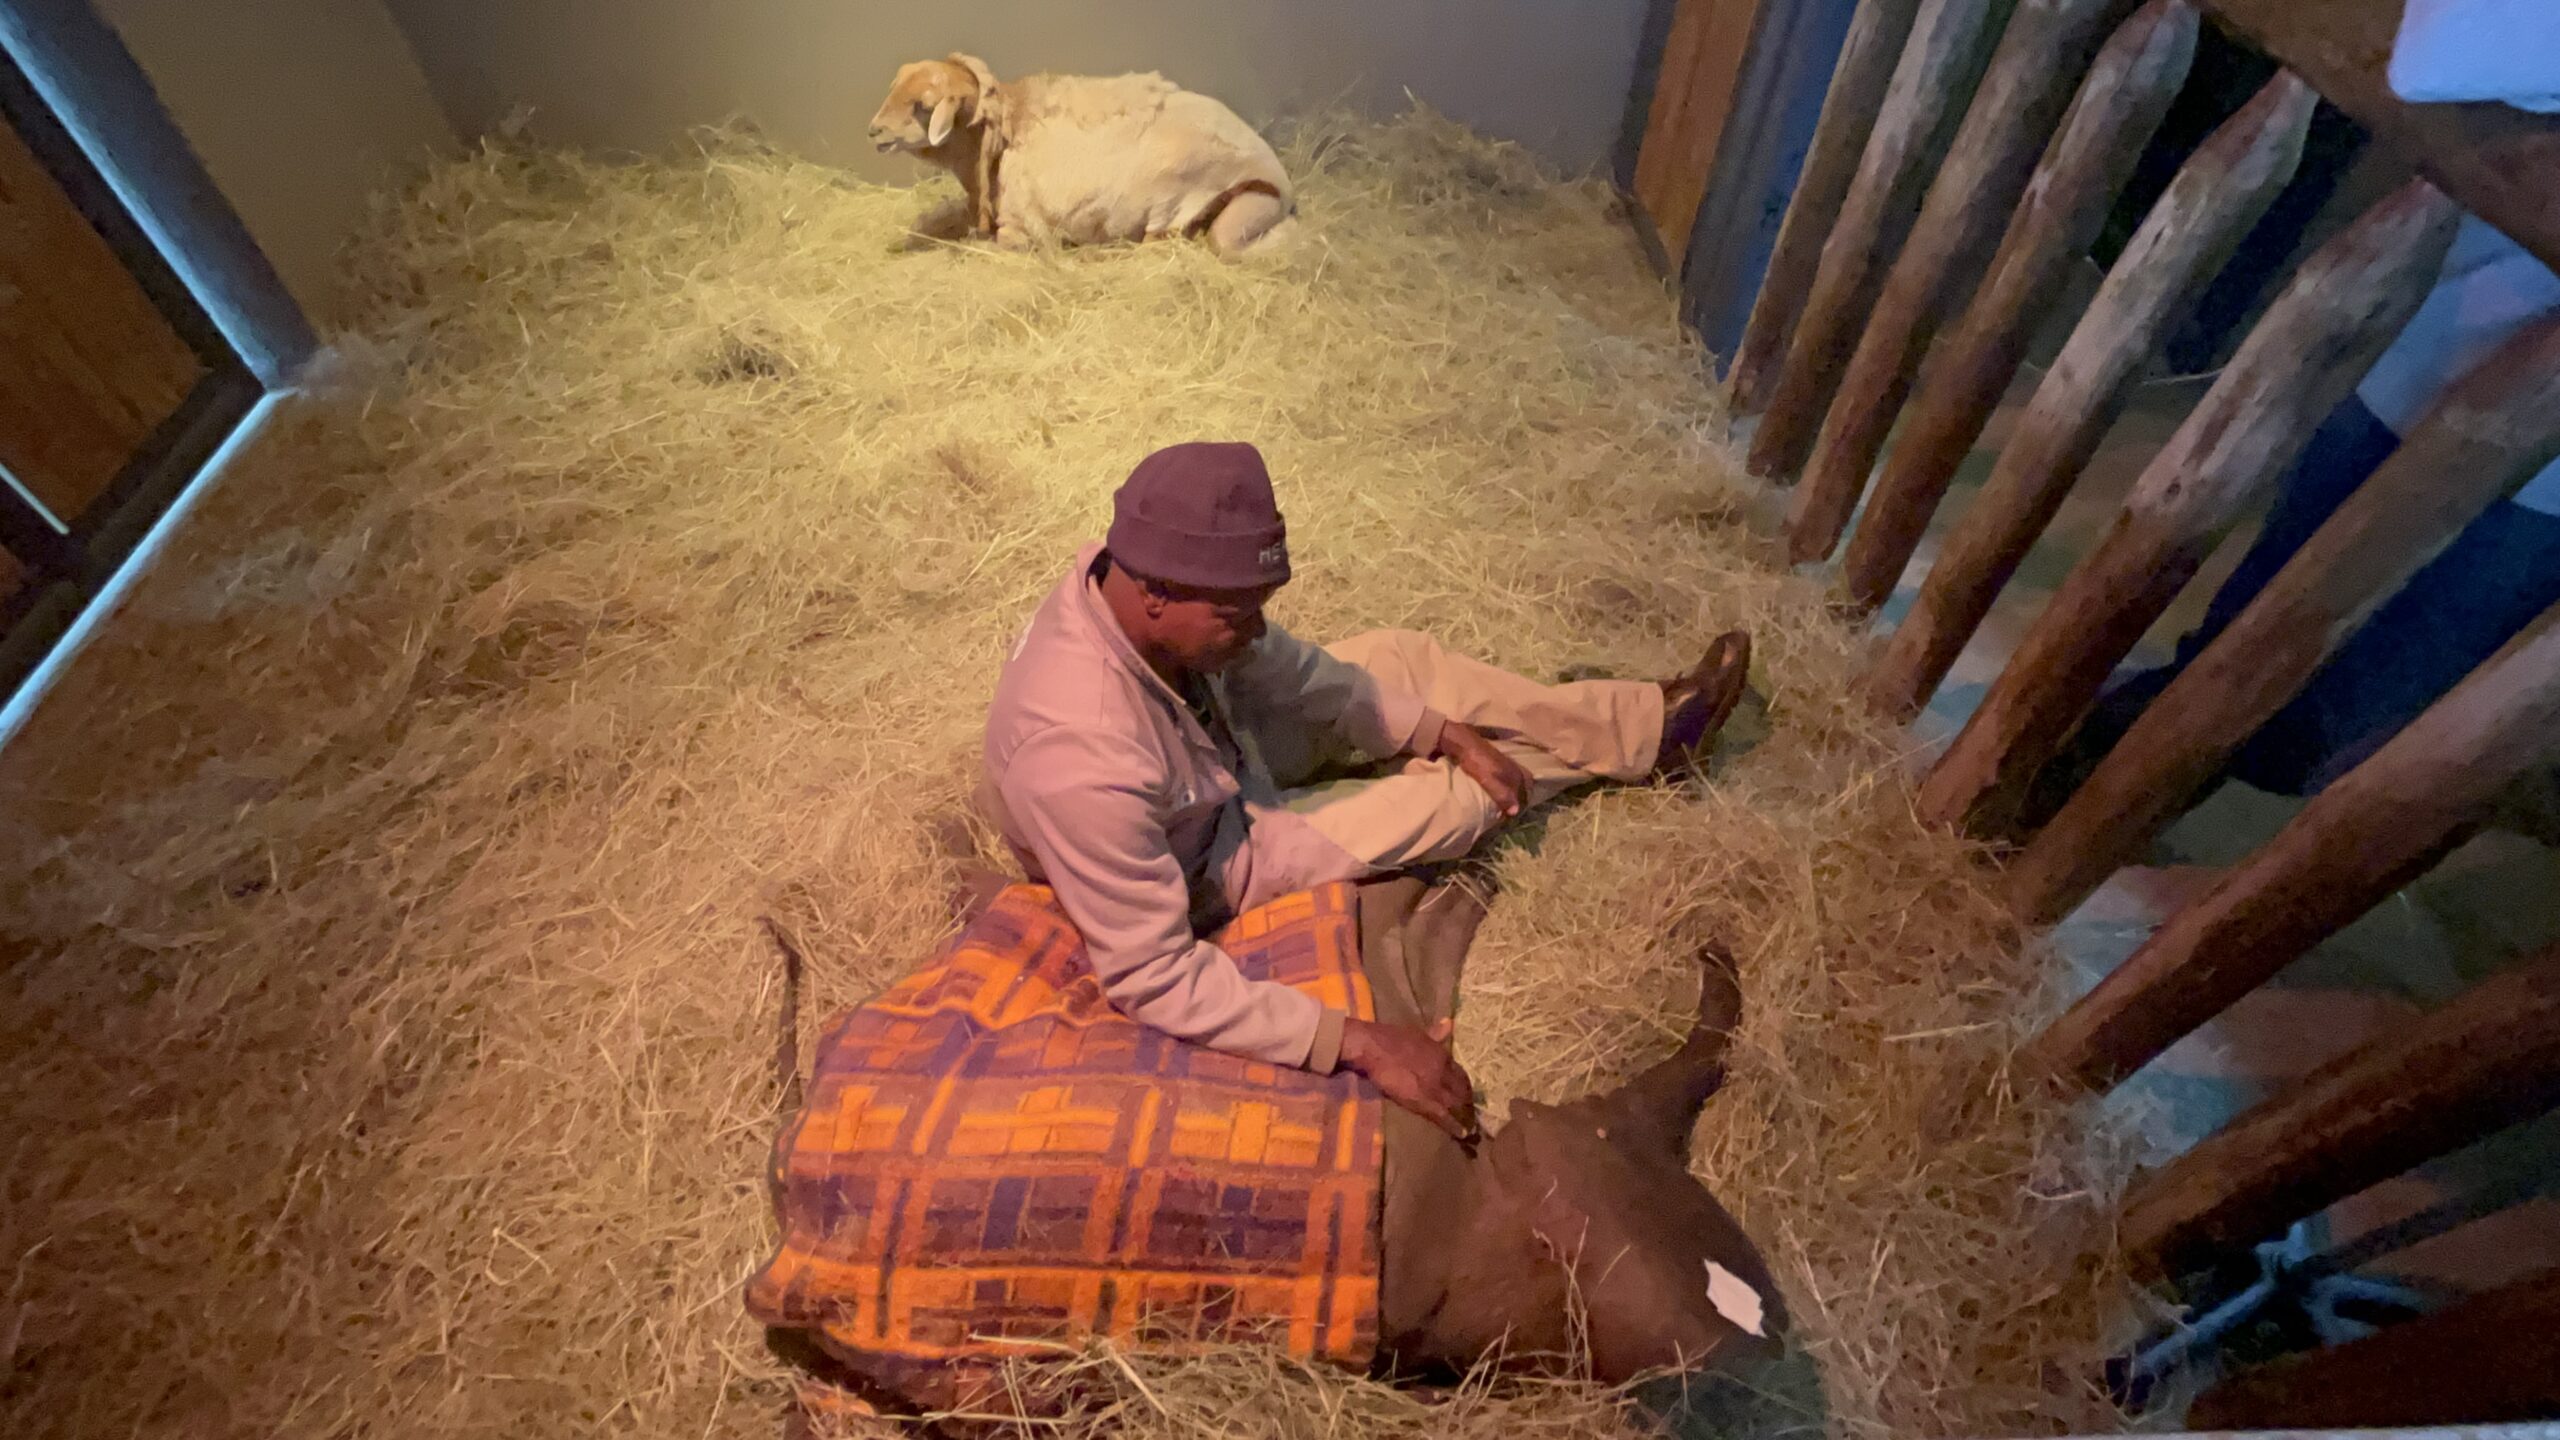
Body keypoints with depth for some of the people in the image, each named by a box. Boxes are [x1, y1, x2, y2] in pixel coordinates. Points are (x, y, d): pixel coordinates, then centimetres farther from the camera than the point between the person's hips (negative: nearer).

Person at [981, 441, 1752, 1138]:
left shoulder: (1128, 573, -22)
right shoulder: (1088, 762, -44)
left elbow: (1284, 665, -7)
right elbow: (1152, 978, -36)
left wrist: (1452, 734, -7)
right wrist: (1360, 1043, -38)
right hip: (1212, 859, -6)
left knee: (1399, 655, 5)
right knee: (1452, 793, -2)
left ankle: (1652, 723, 22)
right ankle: (1650, 738, 27)